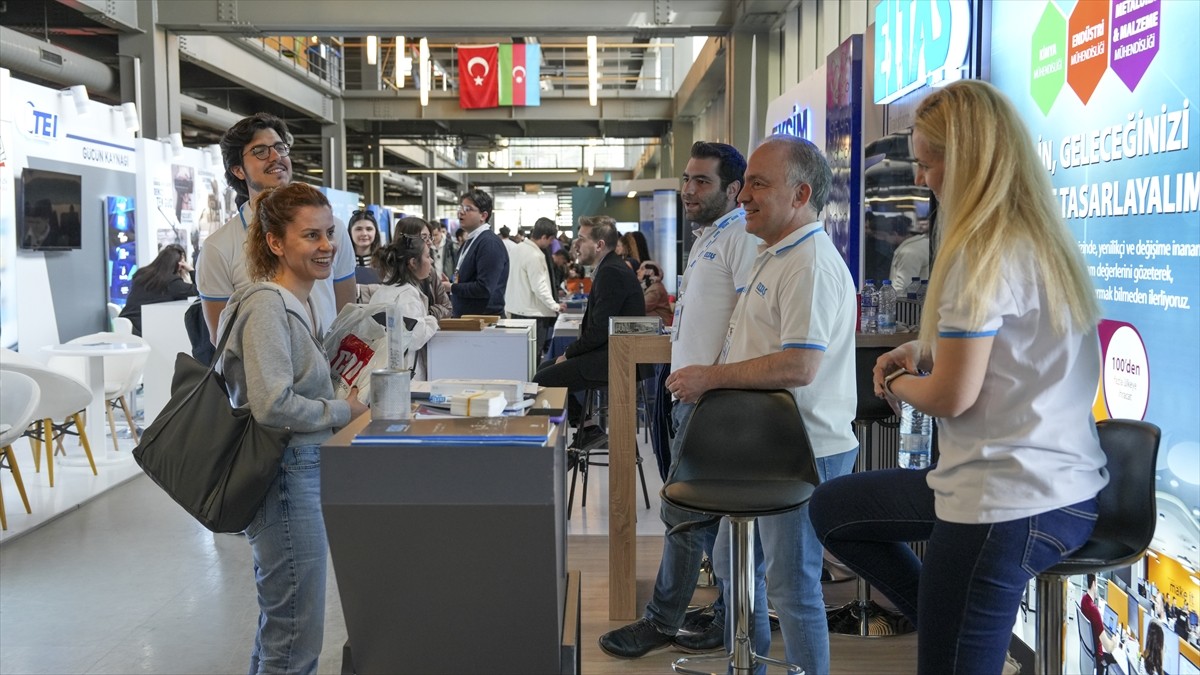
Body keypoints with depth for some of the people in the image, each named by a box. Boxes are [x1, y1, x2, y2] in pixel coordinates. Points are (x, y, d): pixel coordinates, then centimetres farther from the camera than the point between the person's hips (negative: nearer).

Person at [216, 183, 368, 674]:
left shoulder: (304, 300, 11)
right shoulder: (267, 304, -18)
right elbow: (273, 405, -26)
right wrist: (345, 412, -14)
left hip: (302, 468, 10)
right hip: (284, 475, -10)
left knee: (279, 625, 23)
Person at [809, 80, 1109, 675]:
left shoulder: (984, 252, -19)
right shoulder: (1040, 238, 10)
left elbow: (951, 396, -20)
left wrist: (895, 384, 1)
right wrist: (923, 351, 8)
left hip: (1010, 502, -10)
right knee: (832, 508, 18)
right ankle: (945, 622, 16)